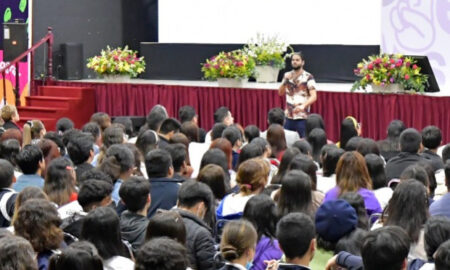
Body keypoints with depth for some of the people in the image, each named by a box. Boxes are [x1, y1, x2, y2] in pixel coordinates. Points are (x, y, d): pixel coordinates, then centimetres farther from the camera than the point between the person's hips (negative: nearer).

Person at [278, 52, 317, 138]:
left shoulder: (308, 77, -6)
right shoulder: (287, 75, 10)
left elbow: (313, 96, -13)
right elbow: (280, 93, 9)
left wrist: (303, 105, -30)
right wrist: (285, 81, -8)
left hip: (302, 117, -5)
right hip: (288, 116, 5)